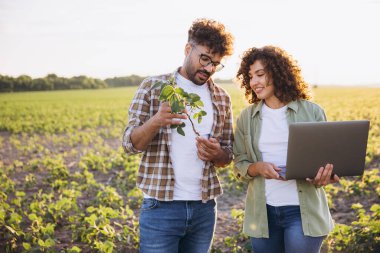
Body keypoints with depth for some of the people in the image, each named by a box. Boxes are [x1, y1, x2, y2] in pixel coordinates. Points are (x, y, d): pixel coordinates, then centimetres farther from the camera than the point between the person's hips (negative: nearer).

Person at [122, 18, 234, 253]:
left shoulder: (222, 98, 7)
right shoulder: (153, 87, -2)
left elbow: (228, 155, 12)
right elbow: (130, 144, -4)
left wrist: (216, 154, -12)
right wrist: (156, 121, -24)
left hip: (204, 208, 4)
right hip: (161, 207, -3)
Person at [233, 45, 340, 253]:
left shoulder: (311, 112, -1)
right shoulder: (247, 117, 5)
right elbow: (239, 164, 7)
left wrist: (325, 174, -20)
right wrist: (257, 168, -15)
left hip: (303, 211, -2)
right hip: (262, 212, 3)